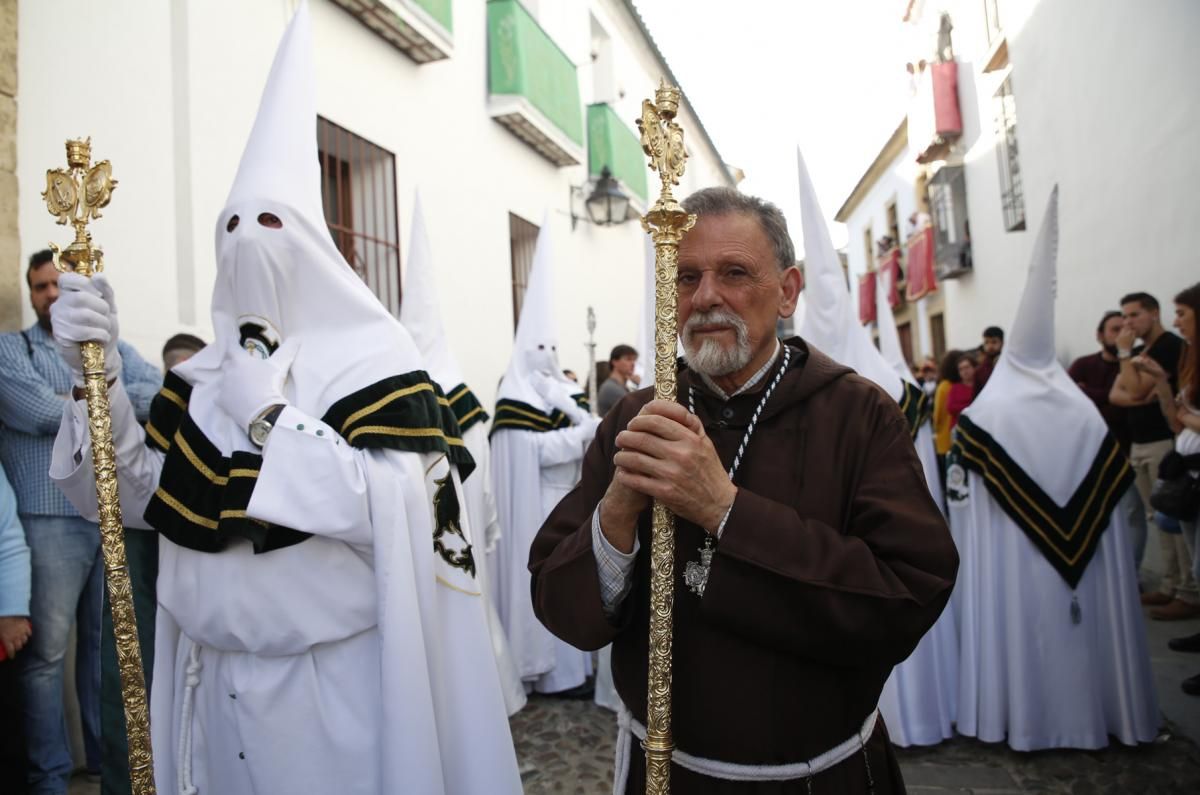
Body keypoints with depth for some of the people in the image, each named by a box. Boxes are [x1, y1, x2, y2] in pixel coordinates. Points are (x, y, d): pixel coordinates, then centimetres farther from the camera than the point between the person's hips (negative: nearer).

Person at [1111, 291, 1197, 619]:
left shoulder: (1171, 346, -10)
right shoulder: (1138, 352, 16)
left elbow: (1135, 390, -18)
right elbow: (1116, 395, 7)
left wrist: (1124, 352, -11)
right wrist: (1142, 397, -12)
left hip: (1165, 442, -9)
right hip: (1138, 443, 9)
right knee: (1160, 518, 11)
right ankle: (1170, 586, 16)